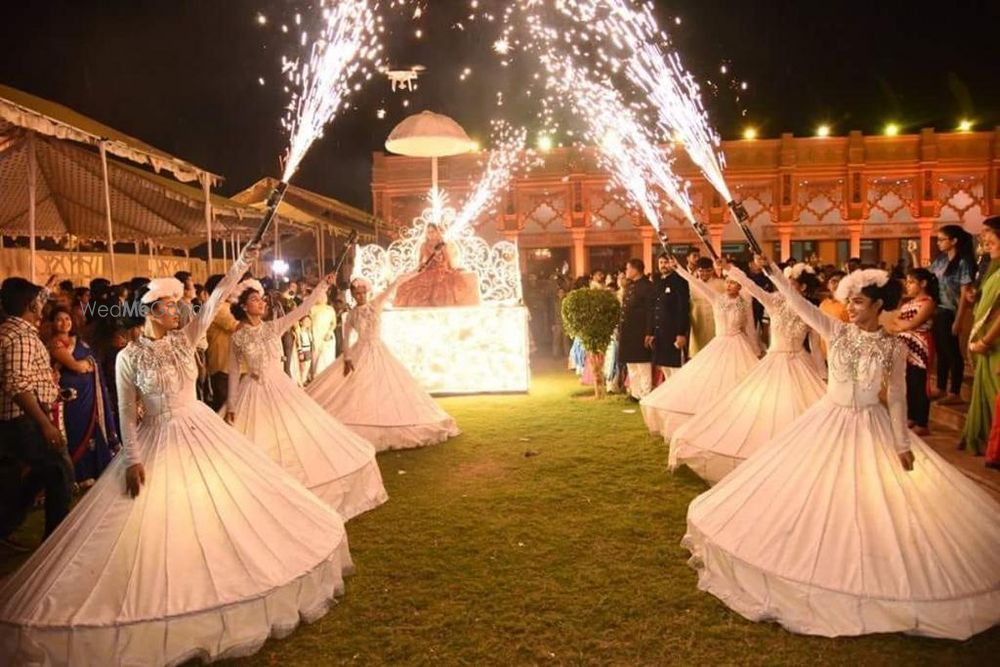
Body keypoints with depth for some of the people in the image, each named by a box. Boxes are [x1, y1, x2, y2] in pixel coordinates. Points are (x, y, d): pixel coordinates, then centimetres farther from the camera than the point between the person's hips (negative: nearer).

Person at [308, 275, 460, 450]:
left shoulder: (376, 304, -1)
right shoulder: (351, 315, -1)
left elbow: (395, 284, -4)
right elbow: (346, 339, -1)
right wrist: (346, 359, -14)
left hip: (379, 352, 1)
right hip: (359, 354, -1)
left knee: (390, 388, 2)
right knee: (354, 391, -4)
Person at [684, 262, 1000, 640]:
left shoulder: (894, 348, -6)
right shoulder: (836, 332, -3)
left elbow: (897, 398, -3)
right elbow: (798, 305, -12)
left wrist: (902, 444, -4)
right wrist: (772, 272, -22)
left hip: (870, 429, -2)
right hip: (829, 422, 2)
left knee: (869, 502, 4)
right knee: (814, 498, 7)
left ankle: (870, 580, 23)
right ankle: (817, 561, 25)